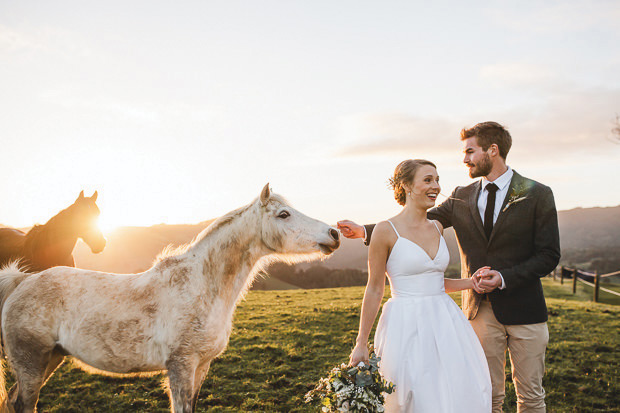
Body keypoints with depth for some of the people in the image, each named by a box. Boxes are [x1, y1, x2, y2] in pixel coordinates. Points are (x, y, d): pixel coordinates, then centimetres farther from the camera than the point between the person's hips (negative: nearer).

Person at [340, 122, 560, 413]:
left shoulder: (538, 195, -4)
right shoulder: (462, 198, 6)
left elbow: (549, 255, -5)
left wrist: (504, 278, -17)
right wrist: (364, 231, -3)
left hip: (524, 310, -2)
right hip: (481, 310, 2)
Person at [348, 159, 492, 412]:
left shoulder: (437, 228, 10)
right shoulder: (387, 230, -9)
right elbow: (374, 291, -6)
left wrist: (471, 282, 6)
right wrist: (361, 343, -5)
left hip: (444, 324, 6)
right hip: (407, 327, -6)